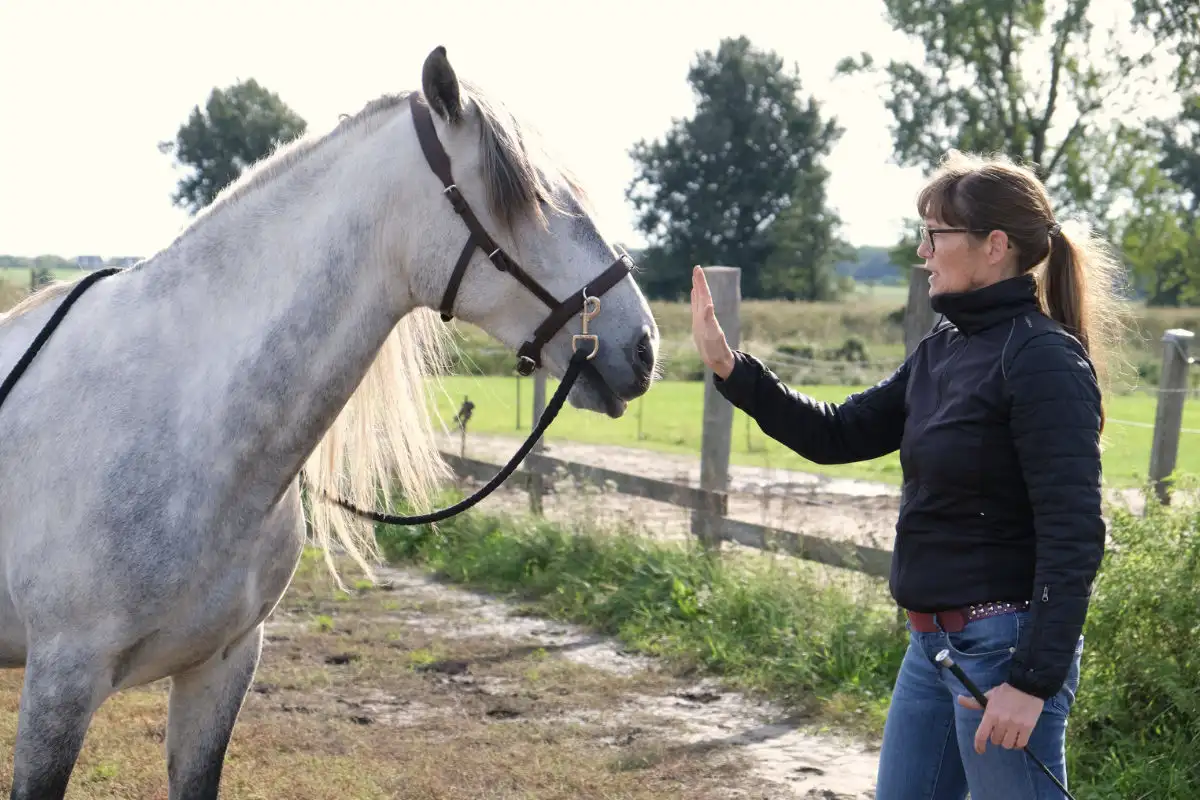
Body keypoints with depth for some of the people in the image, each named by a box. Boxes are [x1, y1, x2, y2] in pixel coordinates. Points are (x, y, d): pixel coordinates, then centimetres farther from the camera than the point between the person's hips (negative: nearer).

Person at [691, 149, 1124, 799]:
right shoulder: (941, 351, 9)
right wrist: (728, 366, 6)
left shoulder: (1045, 360, -17)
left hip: (1003, 645, -9)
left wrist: (1033, 680, -23)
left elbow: (1073, 536, -21)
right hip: (932, 640, 9)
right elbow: (836, 435, 14)